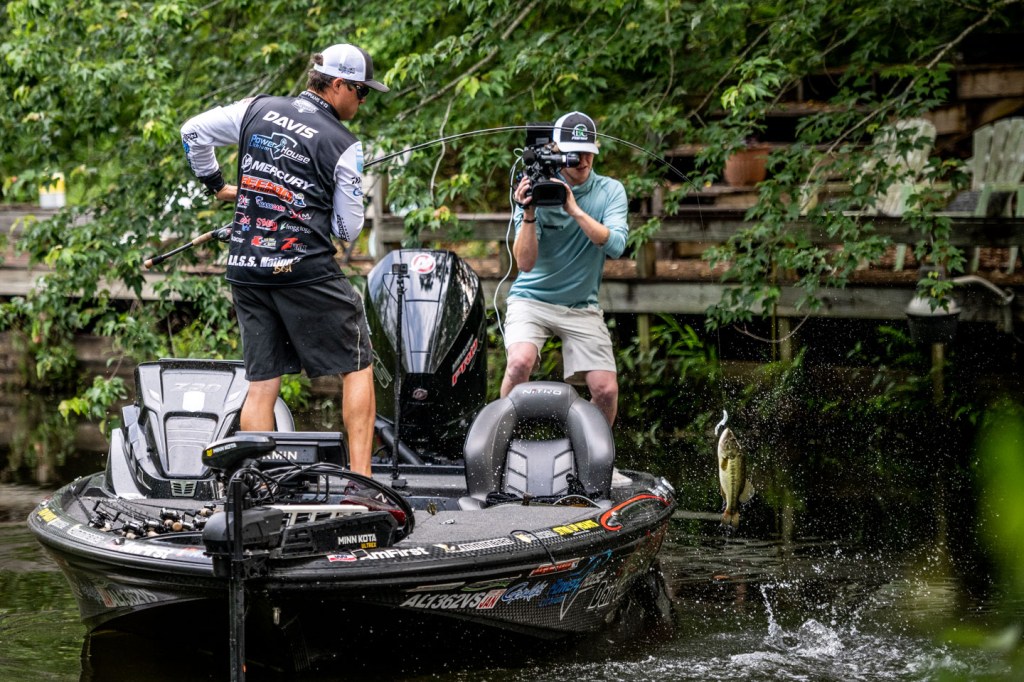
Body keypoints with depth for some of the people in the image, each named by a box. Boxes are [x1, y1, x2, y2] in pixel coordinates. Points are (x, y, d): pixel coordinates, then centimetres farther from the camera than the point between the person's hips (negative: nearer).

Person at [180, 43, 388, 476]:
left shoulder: (257, 110, 8)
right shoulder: (343, 146, -4)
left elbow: (193, 132, 17)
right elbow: (348, 228, -1)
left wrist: (215, 185, 28)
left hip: (246, 267, 5)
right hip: (306, 270, -5)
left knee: (261, 384, 9)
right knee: (357, 368, 6)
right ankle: (360, 481, -3)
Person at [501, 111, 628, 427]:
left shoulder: (610, 191, -1)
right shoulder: (539, 190, -7)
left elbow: (615, 246, -19)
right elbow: (525, 262, -15)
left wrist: (575, 211, -29)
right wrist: (528, 214, -30)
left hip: (582, 307, 2)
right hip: (532, 298, -2)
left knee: (606, 391, -11)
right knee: (520, 362, -30)